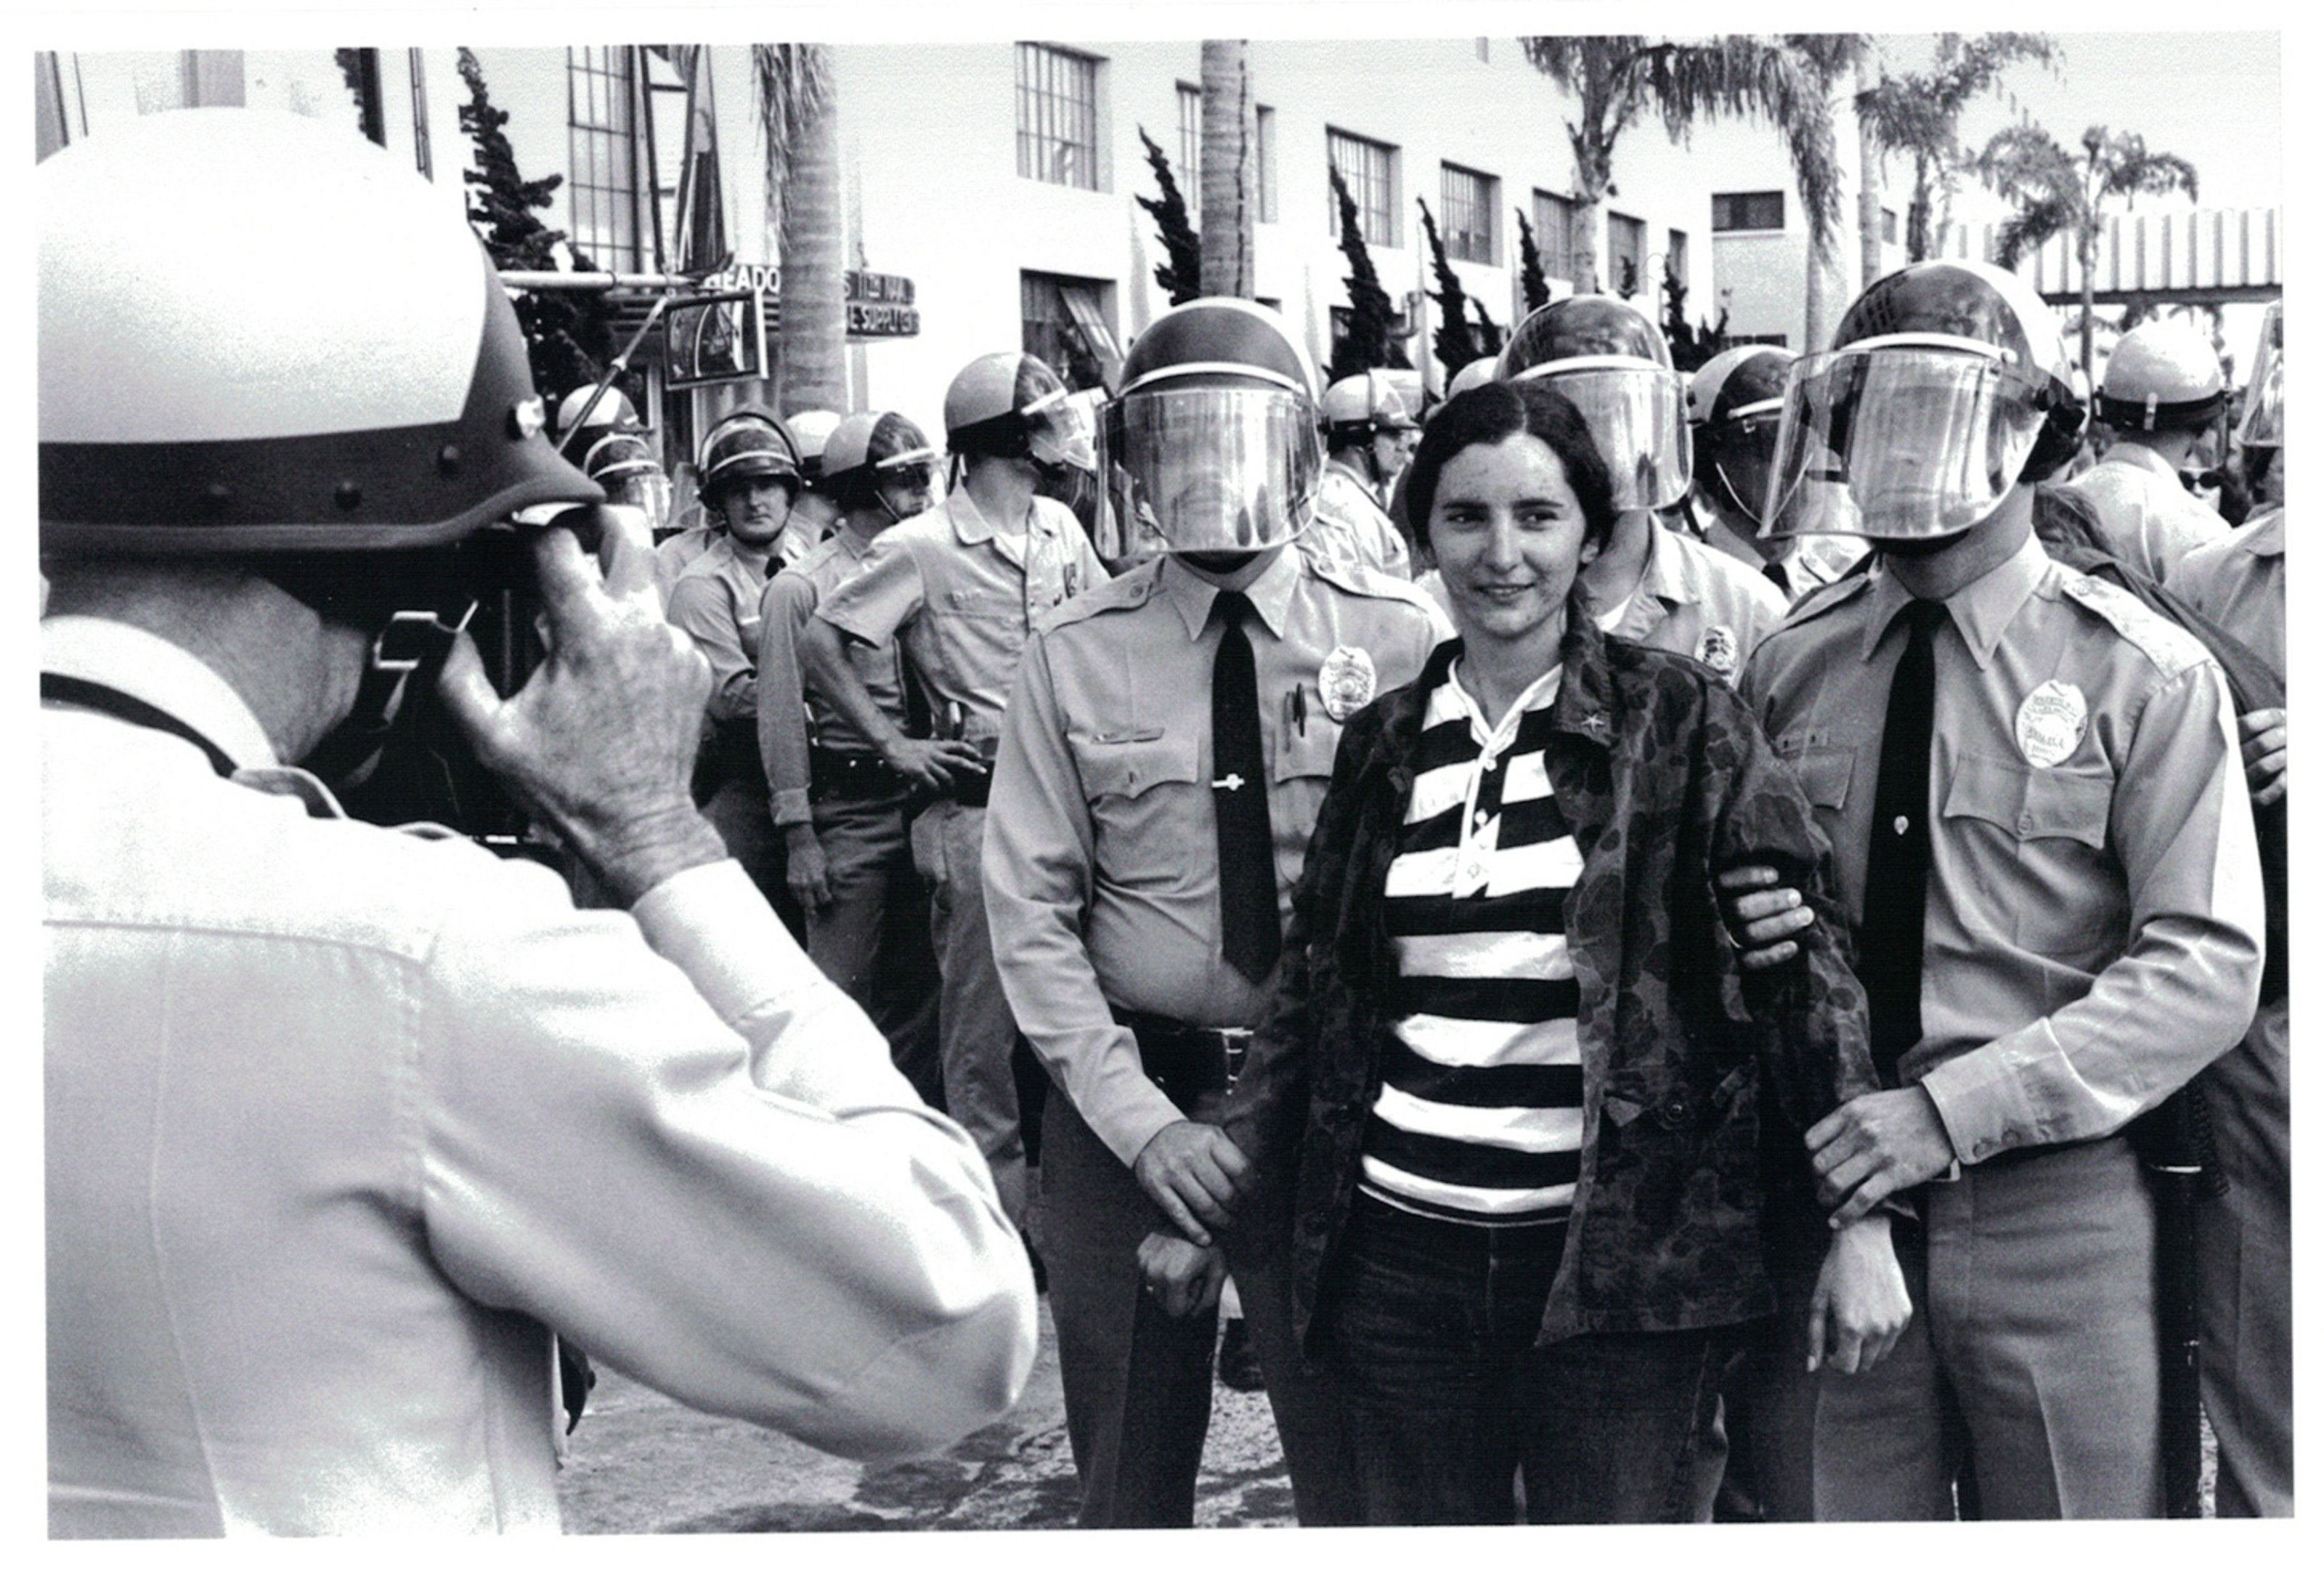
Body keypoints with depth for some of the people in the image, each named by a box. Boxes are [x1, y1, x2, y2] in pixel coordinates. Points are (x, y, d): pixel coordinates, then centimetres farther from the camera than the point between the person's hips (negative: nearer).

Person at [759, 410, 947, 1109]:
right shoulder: (799, 587, -5)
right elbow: (782, 716, -7)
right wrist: (799, 835, -11)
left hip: (920, 800, 5)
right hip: (847, 812, -5)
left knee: (918, 986, 11)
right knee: (842, 992, -3)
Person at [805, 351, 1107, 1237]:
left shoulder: (1060, 531, 8)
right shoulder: (922, 547, -9)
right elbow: (819, 642, -6)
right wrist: (894, 745, -7)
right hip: (978, 803, -5)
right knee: (983, 1009, 2)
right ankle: (997, 1204, 12)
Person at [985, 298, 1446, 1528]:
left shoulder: (1392, 637, -2)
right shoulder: (1075, 656, -1)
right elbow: (1031, 912, -3)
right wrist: (1143, 1121, -11)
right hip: (1128, 1102, 1)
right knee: (1129, 1472, 13)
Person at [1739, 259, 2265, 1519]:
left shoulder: (2146, 678, -2)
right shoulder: (1787, 669, 7)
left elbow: (2206, 966, -10)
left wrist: (1955, 1108, -19)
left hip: (2054, 1218, -2)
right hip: (1831, 1202, 2)